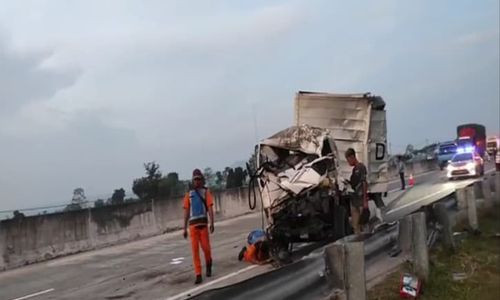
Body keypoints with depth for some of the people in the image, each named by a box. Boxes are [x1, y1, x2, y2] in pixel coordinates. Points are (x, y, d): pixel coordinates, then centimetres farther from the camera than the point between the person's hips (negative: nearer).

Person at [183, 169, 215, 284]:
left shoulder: (206, 192, 4)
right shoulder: (189, 194, 11)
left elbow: (210, 208, -4)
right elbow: (186, 212, 13)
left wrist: (212, 223, -16)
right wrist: (185, 228, 11)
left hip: (203, 223, -2)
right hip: (192, 224, 2)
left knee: (205, 247, -3)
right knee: (195, 249, -2)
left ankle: (208, 265, 29)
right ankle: (198, 275, 1)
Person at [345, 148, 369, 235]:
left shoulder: (361, 167, -11)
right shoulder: (354, 169, 14)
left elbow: (365, 184, -15)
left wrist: (365, 201, -18)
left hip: (361, 201, -8)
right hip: (354, 200, 8)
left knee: (362, 223, -5)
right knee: (355, 224, 9)